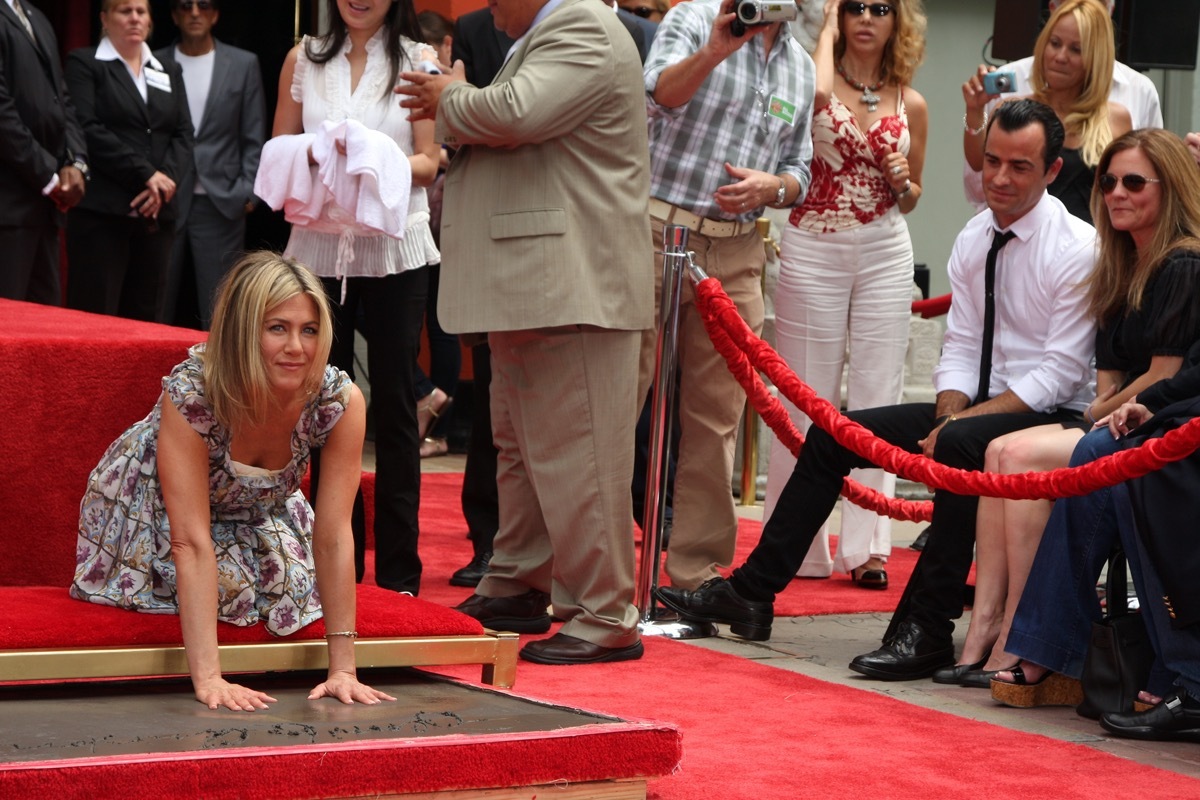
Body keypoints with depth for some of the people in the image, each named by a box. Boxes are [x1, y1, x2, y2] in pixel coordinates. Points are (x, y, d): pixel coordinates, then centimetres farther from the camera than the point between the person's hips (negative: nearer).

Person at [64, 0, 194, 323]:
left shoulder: (169, 73, 20)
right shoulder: (84, 63, 4)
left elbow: (183, 135, 11)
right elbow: (89, 130, -8)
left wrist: (166, 179, -9)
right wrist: (146, 174, -14)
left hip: (157, 214, 5)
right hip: (102, 211, -5)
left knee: (146, 316, 3)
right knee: (95, 317, -9)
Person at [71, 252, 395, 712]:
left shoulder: (341, 401, -30)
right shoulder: (190, 395, -39)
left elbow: (333, 536, -28)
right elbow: (192, 541, -42)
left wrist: (343, 670, -31)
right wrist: (208, 678, -48)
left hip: (255, 513, 3)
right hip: (150, 513, -3)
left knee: (284, 586, -15)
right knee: (224, 584, -21)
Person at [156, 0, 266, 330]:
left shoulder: (243, 65, 8)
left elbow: (254, 139, 6)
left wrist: (246, 192, -4)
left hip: (220, 204, -1)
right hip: (166, 201, 1)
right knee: (159, 307, 3)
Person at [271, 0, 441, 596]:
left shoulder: (418, 61, 3)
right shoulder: (304, 60, 10)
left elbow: (429, 162, 0)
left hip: (394, 247, -2)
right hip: (319, 247, 2)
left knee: (393, 405, 0)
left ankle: (397, 569, 5)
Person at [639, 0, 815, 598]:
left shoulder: (801, 68, 16)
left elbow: (799, 174, 20)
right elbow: (659, 95, -20)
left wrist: (771, 186, -3)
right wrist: (713, 53, -38)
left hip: (736, 253, 5)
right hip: (658, 229, -5)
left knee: (717, 415, 6)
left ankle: (697, 570, 13)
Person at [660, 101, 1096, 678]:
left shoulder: (1076, 250, -15)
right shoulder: (974, 238, 8)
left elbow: (1060, 372, -18)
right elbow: (960, 347, 8)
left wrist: (958, 424, -23)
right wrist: (948, 415, -12)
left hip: (1047, 416, -8)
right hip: (976, 409, 8)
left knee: (962, 445, -38)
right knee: (833, 434, 0)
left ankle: (926, 630, -30)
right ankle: (750, 595, 4)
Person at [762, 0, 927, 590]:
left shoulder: (910, 104, 9)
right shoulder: (821, 79, 1)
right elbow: (816, 93, -26)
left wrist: (904, 182, -5)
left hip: (885, 254, 3)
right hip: (813, 248, -3)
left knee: (876, 398, 0)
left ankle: (865, 547, 3)